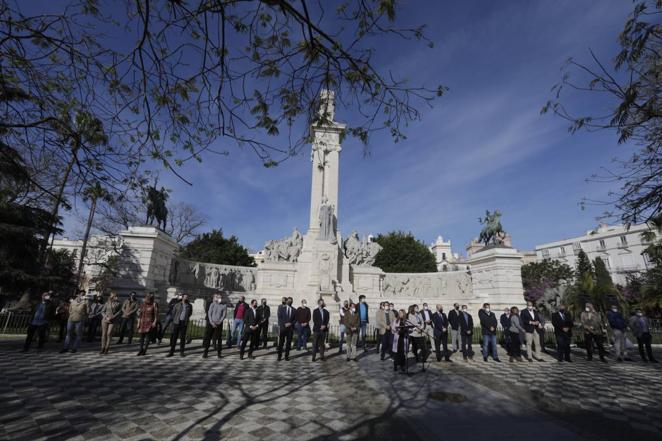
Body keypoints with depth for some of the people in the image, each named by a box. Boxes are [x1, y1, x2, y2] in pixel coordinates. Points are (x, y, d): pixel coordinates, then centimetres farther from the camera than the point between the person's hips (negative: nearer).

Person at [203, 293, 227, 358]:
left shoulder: (224, 306, 0)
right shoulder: (212, 304, 2)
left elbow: (224, 315, -1)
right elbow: (209, 313, -1)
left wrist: (219, 322, -12)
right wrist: (212, 322, -10)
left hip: (219, 324, -1)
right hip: (211, 323, 1)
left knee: (219, 338, 2)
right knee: (207, 337, 0)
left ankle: (218, 352, 12)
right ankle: (205, 352, 11)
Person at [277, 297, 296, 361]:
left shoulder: (293, 310, 10)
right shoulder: (281, 307, 4)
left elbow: (295, 319, 8)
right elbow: (279, 317, -3)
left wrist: (290, 324, -9)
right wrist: (284, 324, -11)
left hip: (290, 328, 2)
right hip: (282, 327, -2)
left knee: (288, 343, 4)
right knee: (281, 342, 0)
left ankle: (287, 356, 13)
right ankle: (279, 356, 10)